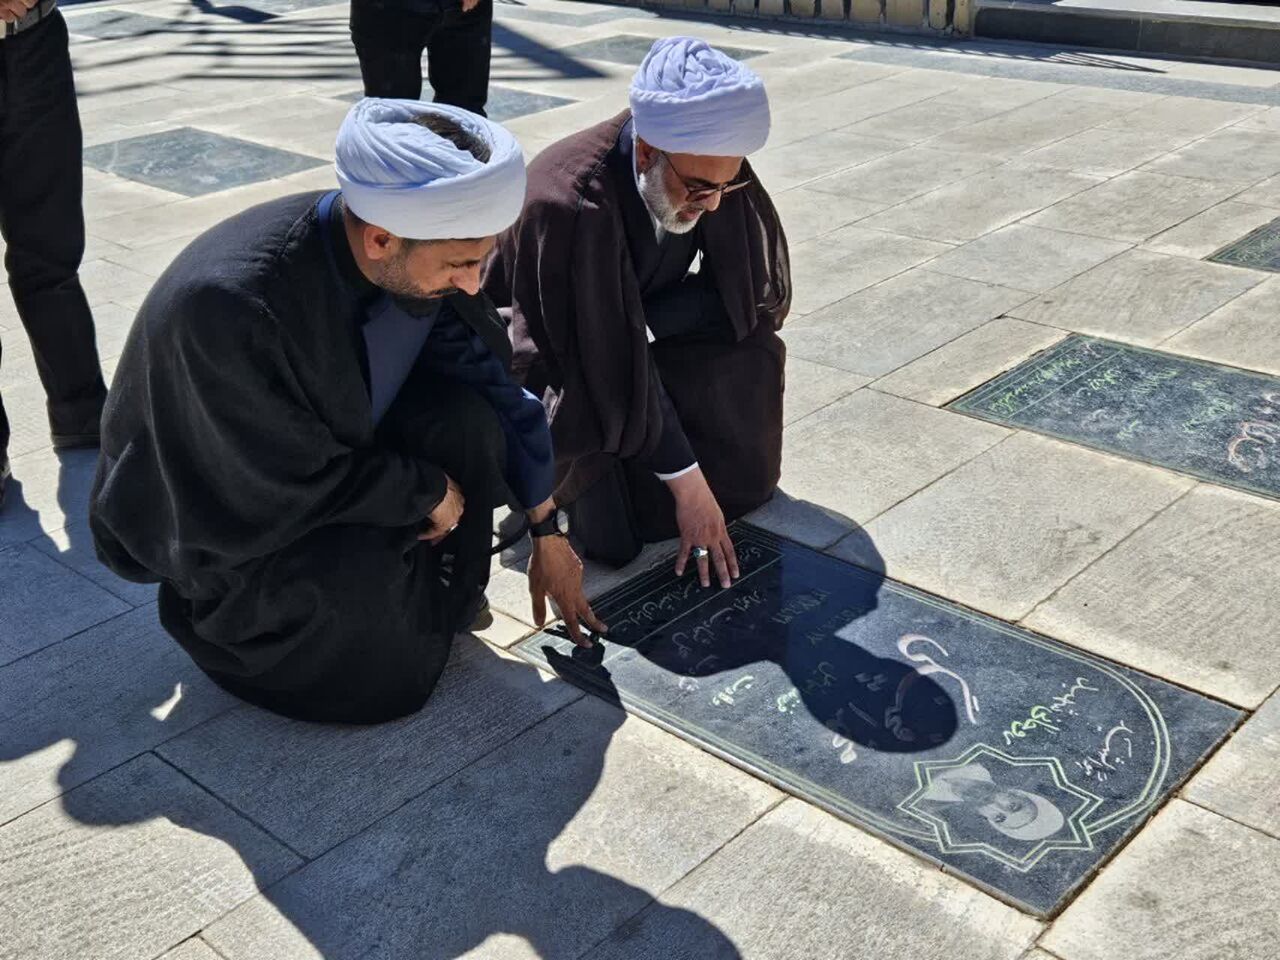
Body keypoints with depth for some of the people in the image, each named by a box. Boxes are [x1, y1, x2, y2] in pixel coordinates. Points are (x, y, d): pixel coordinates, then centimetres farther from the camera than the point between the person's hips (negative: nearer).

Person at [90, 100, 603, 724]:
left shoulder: (411, 258, -19)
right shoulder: (228, 304, -39)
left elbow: (495, 384, -4)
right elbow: (290, 486, -27)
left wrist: (548, 536, 1)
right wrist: (427, 490, -15)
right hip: (230, 520, -5)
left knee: (467, 418, -21)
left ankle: (442, 597, 4)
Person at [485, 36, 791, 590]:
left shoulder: (709, 167, -19)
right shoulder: (569, 201, -36)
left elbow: (757, 292, -10)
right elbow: (613, 369, -32)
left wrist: (644, 319, -23)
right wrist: (688, 485, -28)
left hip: (632, 333, 6)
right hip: (543, 351, -5)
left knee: (754, 355, -16)